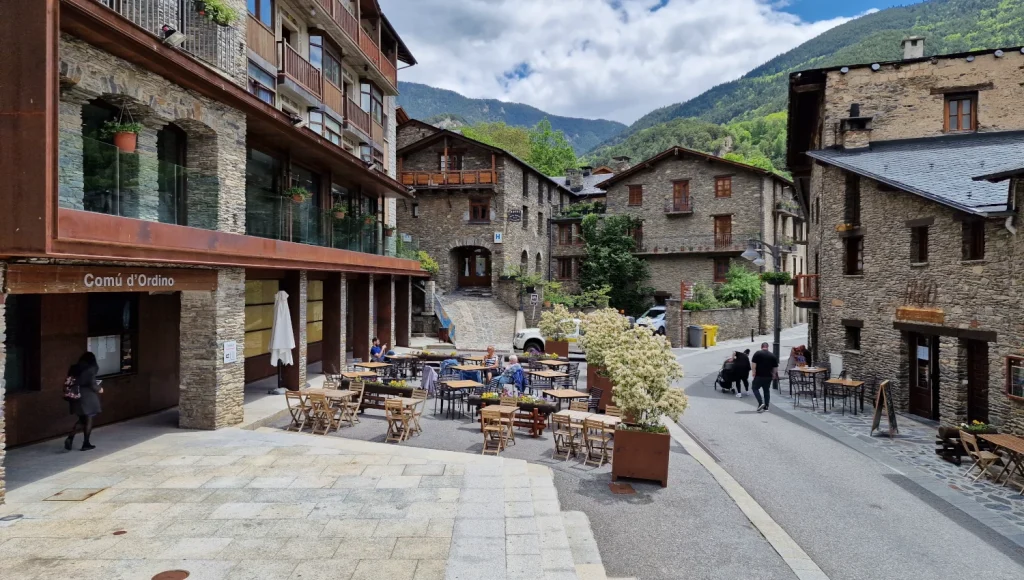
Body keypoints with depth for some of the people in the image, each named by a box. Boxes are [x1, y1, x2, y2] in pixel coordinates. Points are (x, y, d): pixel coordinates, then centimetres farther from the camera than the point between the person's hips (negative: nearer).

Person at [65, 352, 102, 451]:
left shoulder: (74, 368, 8)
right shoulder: (91, 368, -9)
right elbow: (92, 384, -13)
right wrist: (99, 389, 4)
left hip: (76, 397, 5)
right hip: (87, 397, -5)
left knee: (82, 419, 19)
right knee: (88, 420, 8)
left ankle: (70, 438, 1)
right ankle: (86, 443, 12)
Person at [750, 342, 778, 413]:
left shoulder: (757, 353, -5)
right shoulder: (772, 355, 6)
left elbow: (754, 364, -11)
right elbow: (775, 367, 7)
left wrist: (754, 373, -5)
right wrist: (773, 375, 18)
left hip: (759, 375, -4)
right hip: (768, 376, 4)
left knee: (755, 388, 7)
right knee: (767, 390, 12)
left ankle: (761, 403, -10)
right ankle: (766, 407, 14)